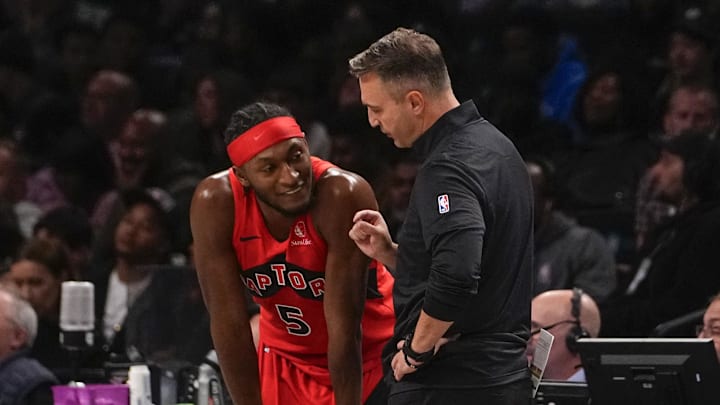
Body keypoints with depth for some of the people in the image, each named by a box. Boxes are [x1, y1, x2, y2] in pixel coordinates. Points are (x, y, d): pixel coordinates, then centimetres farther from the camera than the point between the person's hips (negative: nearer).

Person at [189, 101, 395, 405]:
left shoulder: (344, 196, -31)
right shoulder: (215, 204, -22)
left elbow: (344, 325, -28)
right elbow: (229, 322, -18)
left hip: (369, 350, -3)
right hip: (286, 357, 3)